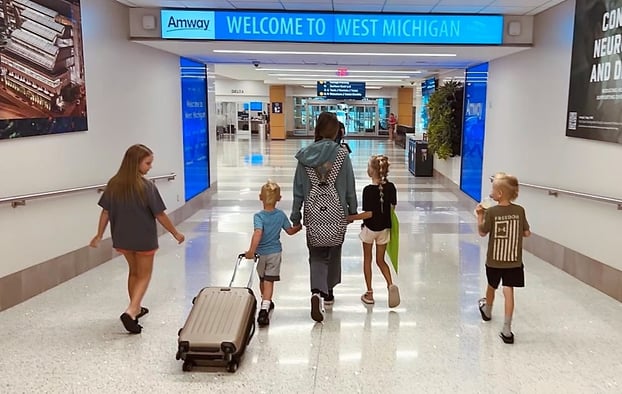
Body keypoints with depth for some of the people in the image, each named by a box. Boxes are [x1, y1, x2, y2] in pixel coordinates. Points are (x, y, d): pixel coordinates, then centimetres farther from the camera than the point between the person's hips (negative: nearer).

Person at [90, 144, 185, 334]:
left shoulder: (114, 185, -5)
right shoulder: (147, 187, -19)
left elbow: (105, 212, 0)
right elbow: (160, 215, -14)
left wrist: (99, 235, 12)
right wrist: (176, 233, -2)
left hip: (122, 238, 5)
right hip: (144, 239, -5)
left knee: (133, 272, 25)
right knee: (144, 276, 11)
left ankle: (136, 308, 37)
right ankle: (130, 312, -7)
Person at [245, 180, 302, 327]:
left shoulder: (259, 216, -17)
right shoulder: (281, 215, -5)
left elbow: (258, 233, -31)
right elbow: (290, 231, 5)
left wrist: (251, 251, -32)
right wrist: (300, 226, 25)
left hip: (261, 253, -1)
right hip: (275, 253, 1)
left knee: (262, 279, 21)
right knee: (269, 281, -2)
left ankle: (266, 303, 43)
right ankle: (264, 309, -17)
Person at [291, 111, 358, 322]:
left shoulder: (305, 155, -3)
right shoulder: (341, 154, -8)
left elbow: (298, 189, 1)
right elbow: (350, 186, -2)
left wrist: (295, 216, 9)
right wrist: (353, 210, 12)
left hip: (313, 213, 1)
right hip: (336, 212, 0)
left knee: (317, 255, 8)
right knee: (334, 252, 19)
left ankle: (317, 292, -15)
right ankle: (328, 292, 33)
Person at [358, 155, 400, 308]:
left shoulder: (368, 190, -21)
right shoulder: (391, 187, -7)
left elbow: (368, 214, -20)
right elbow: (392, 208, 1)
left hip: (370, 228, -4)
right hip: (385, 228, 4)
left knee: (367, 260, 14)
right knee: (381, 260, 18)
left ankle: (369, 293, 19)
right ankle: (391, 284, -6)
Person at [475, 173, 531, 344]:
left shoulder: (491, 212, -16)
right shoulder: (520, 211, -8)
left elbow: (482, 232, -6)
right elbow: (527, 233, 0)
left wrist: (480, 215, 3)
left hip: (494, 260, -1)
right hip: (514, 260, 1)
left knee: (491, 286, 22)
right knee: (508, 291, 1)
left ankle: (487, 311, 49)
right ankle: (507, 329, -3)